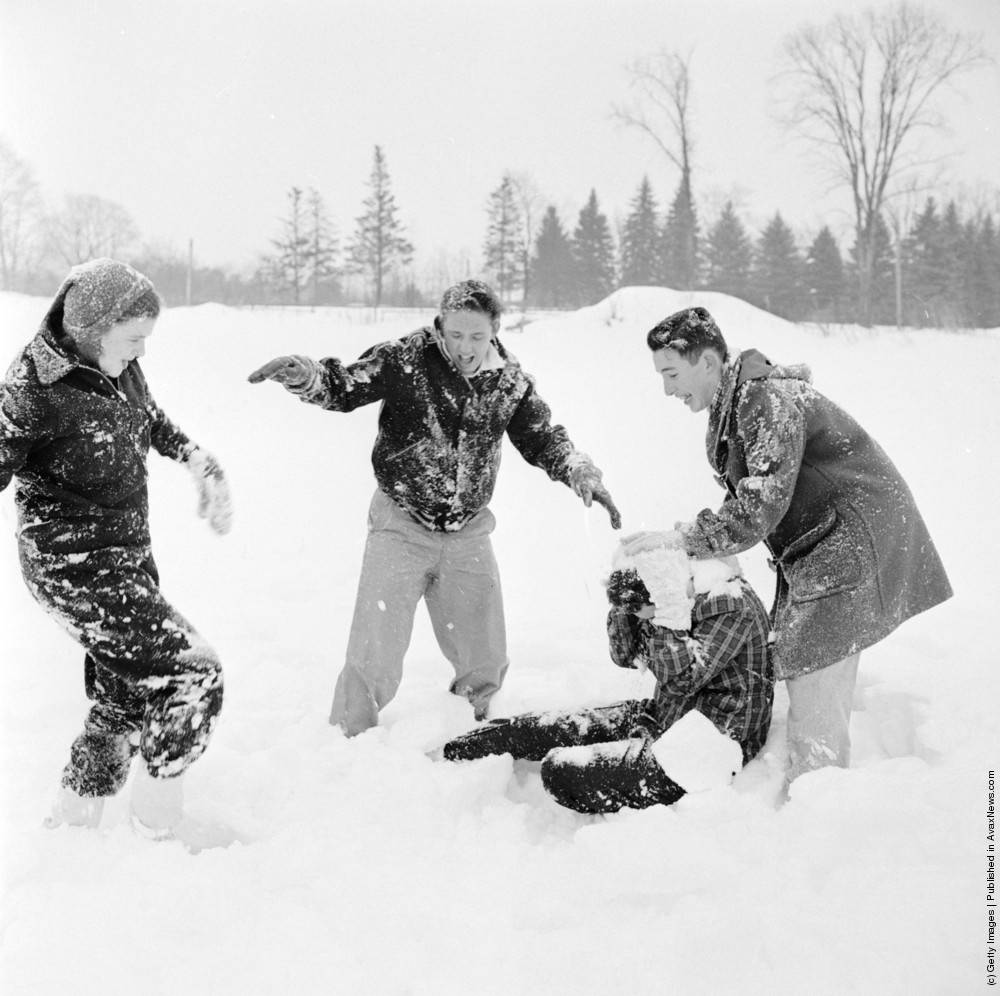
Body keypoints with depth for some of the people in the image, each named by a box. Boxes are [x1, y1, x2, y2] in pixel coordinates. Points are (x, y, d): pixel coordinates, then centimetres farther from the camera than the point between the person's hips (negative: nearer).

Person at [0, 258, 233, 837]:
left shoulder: (120, 368, 1)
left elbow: (152, 421, 22)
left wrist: (201, 464, 21)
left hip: (131, 556, 8)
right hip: (75, 566, -8)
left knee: (129, 694, 17)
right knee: (193, 672, -10)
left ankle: (75, 815, 36)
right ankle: (157, 827, 8)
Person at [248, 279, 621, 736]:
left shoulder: (510, 381, -3)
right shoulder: (406, 359, -13)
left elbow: (544, 438, 7)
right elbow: (344, 388, -8)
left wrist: (582, 473, -10)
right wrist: (303, 374, -29)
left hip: (468, 534, 4)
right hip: (401, 527, -4)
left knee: (485, 659, 14)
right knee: (375, 657, -7)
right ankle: (348, 738, 15)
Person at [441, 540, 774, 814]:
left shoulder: (733, 606, -24)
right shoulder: (675, 594, 0)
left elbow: (681, 679, -28)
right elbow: (627, 655, 7)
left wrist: (666, 616, -30)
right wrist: (623, 605, -10)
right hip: (663, 716, 9)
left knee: (561, 771, -20)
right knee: (546, 729, 3)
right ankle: (446, 756, 15)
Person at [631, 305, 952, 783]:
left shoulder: (768, 398, -21)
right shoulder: (732, 403, 11)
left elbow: (761, 506, -27)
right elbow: (745, 499, 13)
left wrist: (682, 537, -21)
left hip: (852, 541, -10)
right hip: (820, 549, 10)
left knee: (814, 683, -13)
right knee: (800, 668, 12)